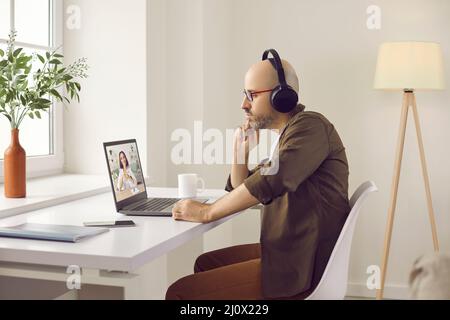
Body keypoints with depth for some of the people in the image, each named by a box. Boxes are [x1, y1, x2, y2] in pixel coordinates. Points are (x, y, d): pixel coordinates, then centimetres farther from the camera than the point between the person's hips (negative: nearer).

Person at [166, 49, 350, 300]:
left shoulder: (309, 126, -14)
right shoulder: (287, 136, 16)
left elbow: (270, 182, -28)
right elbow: (240, 189, 23)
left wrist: (207, 212, -18)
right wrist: (241, 149, 5)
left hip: (299, 266, -10)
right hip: (285, 252, 10)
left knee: (179, 292, -14)